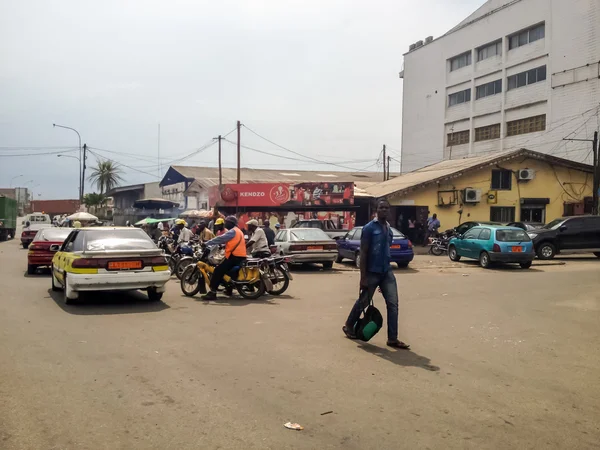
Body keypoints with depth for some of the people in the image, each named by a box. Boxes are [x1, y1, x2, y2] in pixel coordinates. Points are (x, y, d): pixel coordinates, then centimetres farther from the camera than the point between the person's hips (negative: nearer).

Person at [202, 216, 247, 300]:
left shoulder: (232, 231, -9)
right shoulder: (238, 231, 24)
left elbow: (220, 239, -16)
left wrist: (207, 243, -13)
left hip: (234, 256, -11)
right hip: (241, 256, 11)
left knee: (218, 271, -16)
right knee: (226, 269, 30)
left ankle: (212, 292, -25)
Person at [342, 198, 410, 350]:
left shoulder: (389, 229, 11)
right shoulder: (369, 228, -11)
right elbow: (363, 253, -13)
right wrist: (363, 277, -16)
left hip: (387, 272, 6)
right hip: (372, 272, -6)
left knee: (393, 304, -3)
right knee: (363, 302, 9)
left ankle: (392, 339, 2)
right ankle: (348, 326, 32)